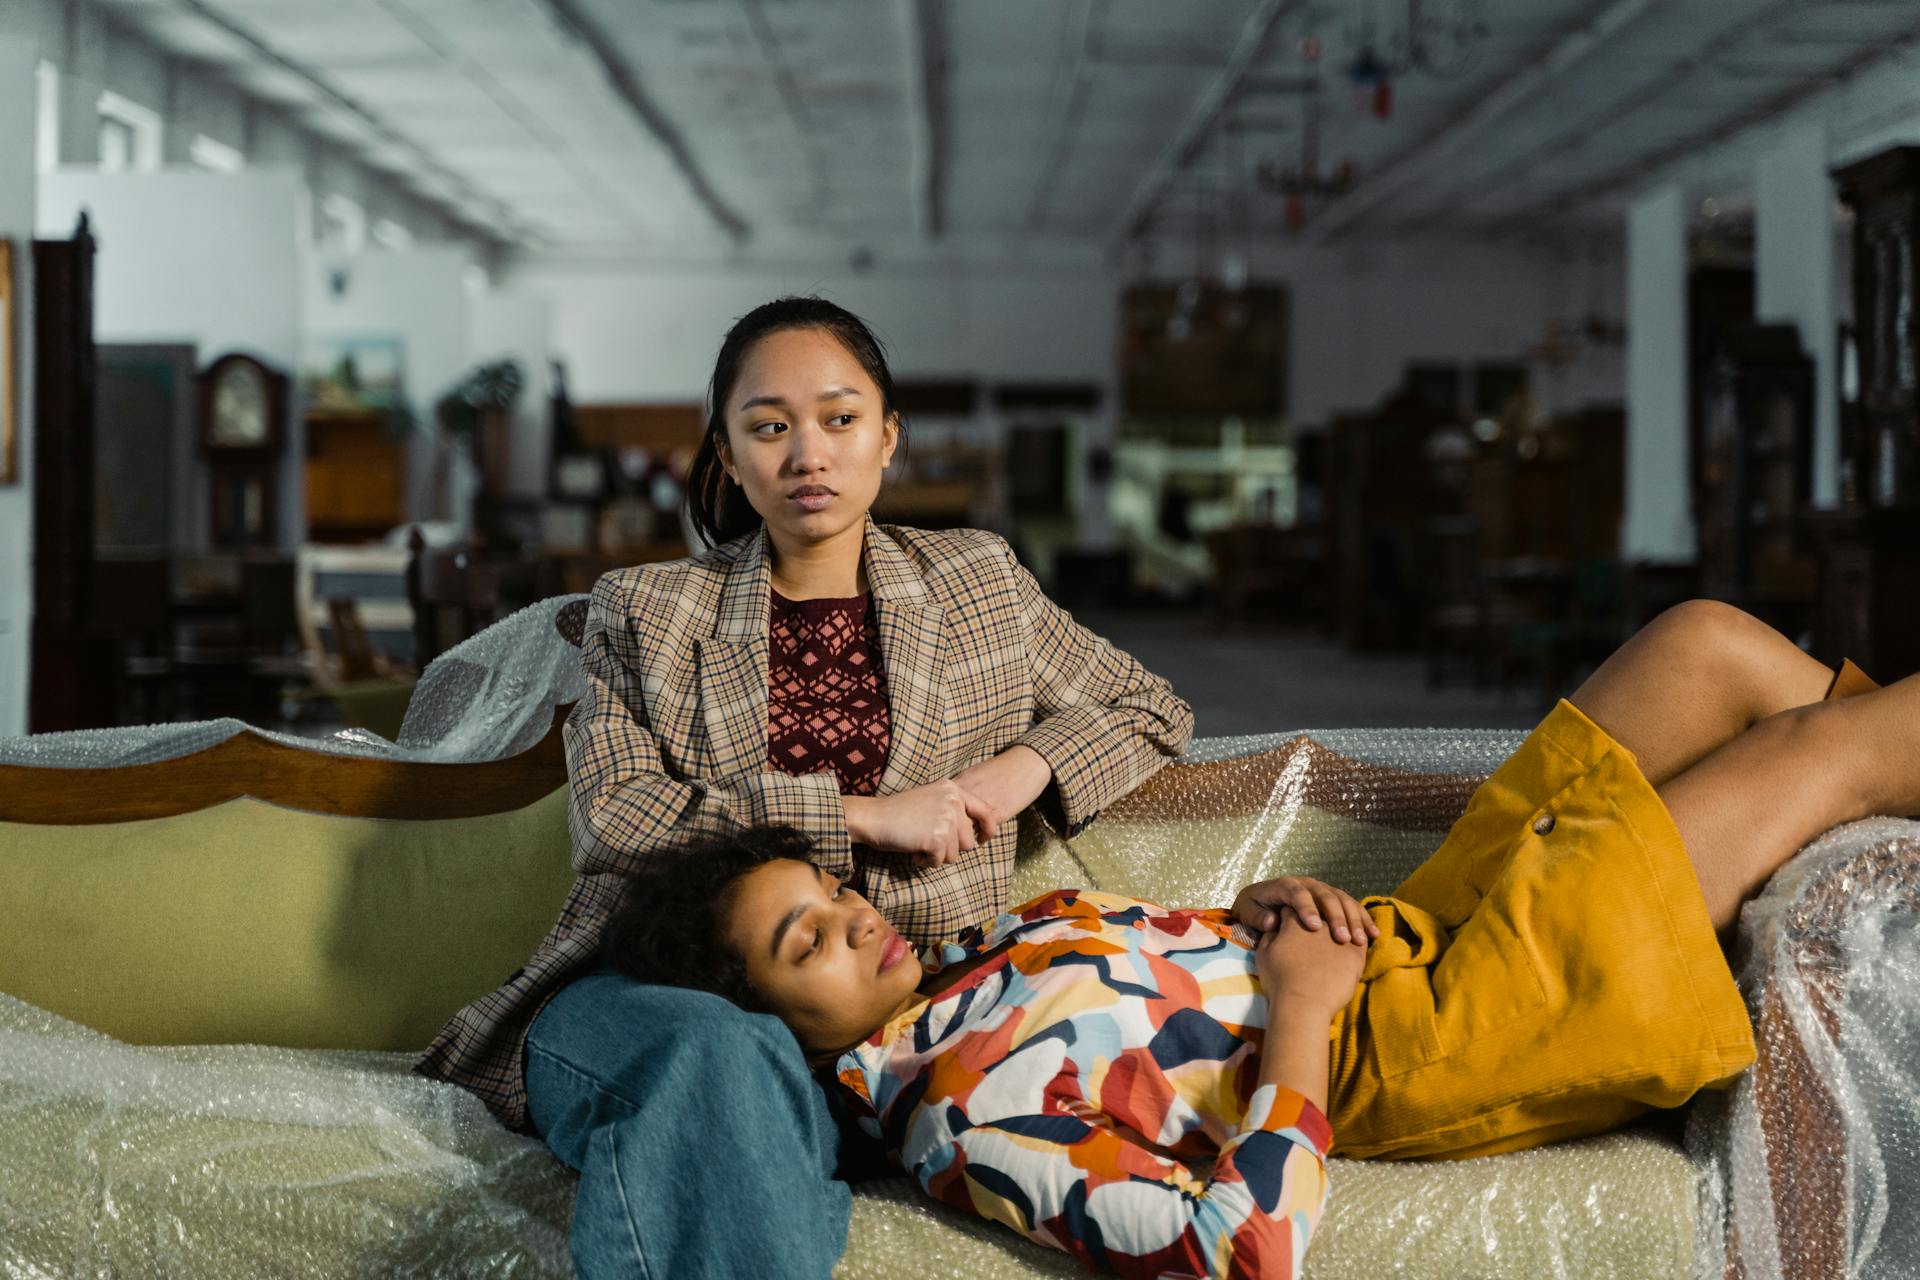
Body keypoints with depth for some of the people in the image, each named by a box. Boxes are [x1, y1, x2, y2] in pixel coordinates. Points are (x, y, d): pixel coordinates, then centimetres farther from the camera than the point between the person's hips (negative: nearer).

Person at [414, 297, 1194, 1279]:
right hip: (655, 988, 0)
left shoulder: (979, 581, 18)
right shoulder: (643, 611, 14)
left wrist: (1023, 770, 6)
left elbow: (1153, 712, 28)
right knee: (727, 1057, -39)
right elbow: (612, 817, -1)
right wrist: (857, 815, -8)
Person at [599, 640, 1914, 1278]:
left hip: (1401, 934, 9)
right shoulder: (967, 1121, -24)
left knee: (1705, 643, 7)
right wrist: (1297, 1013, -25)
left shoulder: (949, 968, 5)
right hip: (1408, 1043, -9)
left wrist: (1271, 907, -6)